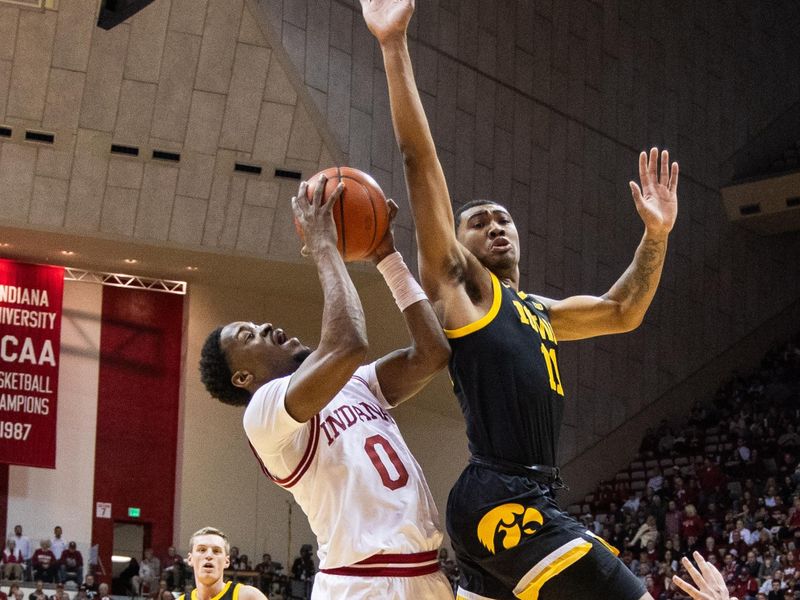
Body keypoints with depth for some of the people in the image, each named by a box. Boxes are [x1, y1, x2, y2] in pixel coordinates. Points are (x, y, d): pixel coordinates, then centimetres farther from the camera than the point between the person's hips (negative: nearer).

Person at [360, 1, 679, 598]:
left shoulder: (539, 311, 26)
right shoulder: (460, 283, 3)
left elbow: (622, 313, 37)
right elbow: (420, 160, -5)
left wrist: (656, 235, 24)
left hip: (528, 500, 9)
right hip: (502, 498, -9)